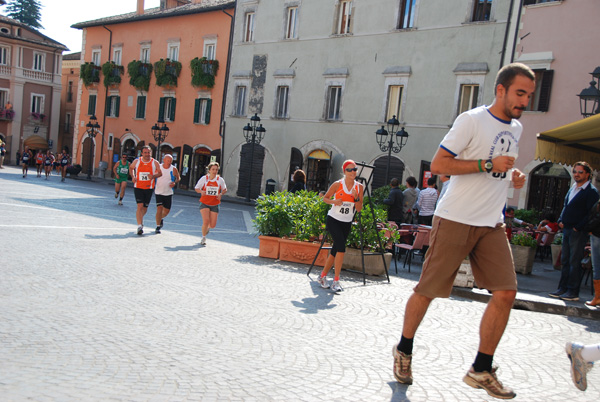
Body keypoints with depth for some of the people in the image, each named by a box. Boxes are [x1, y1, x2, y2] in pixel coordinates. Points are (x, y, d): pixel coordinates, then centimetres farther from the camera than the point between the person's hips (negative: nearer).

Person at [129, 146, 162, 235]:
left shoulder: (155, 162, -3)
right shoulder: (137, 161, -1)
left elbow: (160, 173, 4)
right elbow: (131, 168, 18)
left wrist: (153, 176, -16)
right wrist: (133, 176, 1)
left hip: (149, 188, 1)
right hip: (138, 187, -1)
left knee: (145, 208, 11)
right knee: (140, 206, -14)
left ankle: (140, 218, 43)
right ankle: (140, 226, -14)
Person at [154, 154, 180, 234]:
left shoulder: (173, 169, -2)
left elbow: (178, 178, 10)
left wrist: (175, 183, -10)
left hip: (169, 193, 2)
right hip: (159, 192, -2)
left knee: (167, 210, 7)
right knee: (159, 208, -13)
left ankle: (161, 218, 41)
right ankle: (158, 227, -1)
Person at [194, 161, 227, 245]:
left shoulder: (220, 180, -2)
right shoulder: (204, 178, -4)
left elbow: (225, 189, 12)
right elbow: (196, 188, 4)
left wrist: (221, 194, -9)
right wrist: (201, 191, -18)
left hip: (214, 205, 2)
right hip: (205, 204, -2)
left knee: (213, 225, 0)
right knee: (206, 221, -17)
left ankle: (207, 227, 40)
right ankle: (203, 238, 8)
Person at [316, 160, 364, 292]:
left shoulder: (359, 187, 1)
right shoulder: (337, 185, -8)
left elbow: (359, 209, 0)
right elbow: (325, 198, 4)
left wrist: (356, 198, -17)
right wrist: (334, 201, -15)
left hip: (347, 223, 4)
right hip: (333, 220, -4)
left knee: (336, 250, 8)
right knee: (341, 247, -19)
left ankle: (323, 276, 24)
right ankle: (336, 280, -12)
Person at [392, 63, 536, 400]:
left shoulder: (516, 129, 16)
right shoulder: (472, 120, -8)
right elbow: (438, 164, -14)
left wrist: (513, 177, 9)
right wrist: (488, 164, -18)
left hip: (492, 225, 7)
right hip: (456, 220, -6)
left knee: (506, 292, -5)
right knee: (428, 290, 1)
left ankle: (481, 371, 8)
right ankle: (404, 351, 23)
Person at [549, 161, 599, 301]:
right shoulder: (572, 188, 16)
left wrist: (578, 227, -16)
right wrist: (561, 220, 9)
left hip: (578, 232, -8)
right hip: (566, 230, 8)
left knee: (574, 262, -3)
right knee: (565, 261, 10)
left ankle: (573, 292, 3)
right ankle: (563, 289, 17)